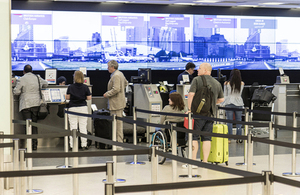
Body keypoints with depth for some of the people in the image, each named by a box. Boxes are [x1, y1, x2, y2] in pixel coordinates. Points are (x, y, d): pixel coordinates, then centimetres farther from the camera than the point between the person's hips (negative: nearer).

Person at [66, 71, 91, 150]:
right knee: (83, 127, 5)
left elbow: (67, 97, -3)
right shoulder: (85, 87, -4)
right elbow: (89, 98, -4)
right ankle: (84, 145, 5)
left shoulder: (70, 87, -6)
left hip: (73, 108, -1)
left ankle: (72, 145, 2)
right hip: (83, 107, 1)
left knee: (73, 127, 2)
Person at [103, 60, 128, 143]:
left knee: (117, 122, -6)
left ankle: (119, 141, -2)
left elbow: (116, 89, -26)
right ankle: (120, 139, 23)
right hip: (120, 102, 11)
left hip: (116, 103, -11)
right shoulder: (120, 73, 13)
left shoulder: (116, 76, -19)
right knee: (119, 121, 16)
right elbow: (126, 83, 28)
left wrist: (107, 94, -14)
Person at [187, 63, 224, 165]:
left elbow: (191, 95, -14)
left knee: (193, 137, 1)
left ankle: (193, 161, -1)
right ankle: (205, 161, 7)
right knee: (207, 138, 7)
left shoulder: (197, 80, -5)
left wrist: (189, 109, -8)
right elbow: (221, 99, 15)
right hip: (211, 114, 5)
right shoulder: (217, 83, 12)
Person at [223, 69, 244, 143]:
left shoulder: (227, 84, -5)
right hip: (238, 103, 1)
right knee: (239, 121, 9)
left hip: (229, 103, -1)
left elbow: (225, 95, 4)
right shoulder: (242, 84, 0)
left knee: (229, 121, 3)